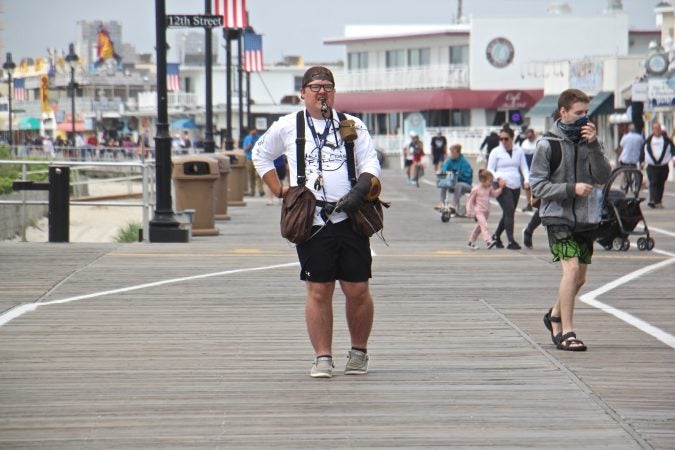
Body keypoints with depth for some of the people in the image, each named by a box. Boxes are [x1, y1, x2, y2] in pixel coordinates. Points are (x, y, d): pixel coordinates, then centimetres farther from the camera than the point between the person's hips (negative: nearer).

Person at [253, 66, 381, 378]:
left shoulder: (352, 126, 12)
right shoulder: (287, 127, 11)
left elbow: (370, 162, 8)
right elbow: (260, 155, 24)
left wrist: (360, 190, -12)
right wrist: (280, 191, 14)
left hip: (350, 220, 1)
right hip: (311, 223, -1)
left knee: (357, 290, -1)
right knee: (318, 291, -4)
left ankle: (358, 352, 14)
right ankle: (322, 356, 2)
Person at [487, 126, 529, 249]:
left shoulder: (519, 151, 10)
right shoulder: (496, 152, 1)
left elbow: (524, 167, 10)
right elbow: (490, 169, 3)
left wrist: (526, 180, -8)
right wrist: (497, 177, -17)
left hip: (516, 186, 4)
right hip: (502, 186, -4)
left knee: (508, 214, 10)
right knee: (509, 211, -16)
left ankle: (496, 236, 28)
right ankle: (511, 241, -16)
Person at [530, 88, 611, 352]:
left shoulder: (590, 141, 6)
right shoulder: (548, 145, -6)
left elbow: (603, 177, -5)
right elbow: (537, 186, -7)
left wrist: (594, 145, -15)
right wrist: (571, 188, -18)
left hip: (587, 219, 5)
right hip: (558, 216, -5)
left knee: (579, 278, 12)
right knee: (571, 269, -18)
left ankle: (555, 316, 36)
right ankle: (566, 332, -13)